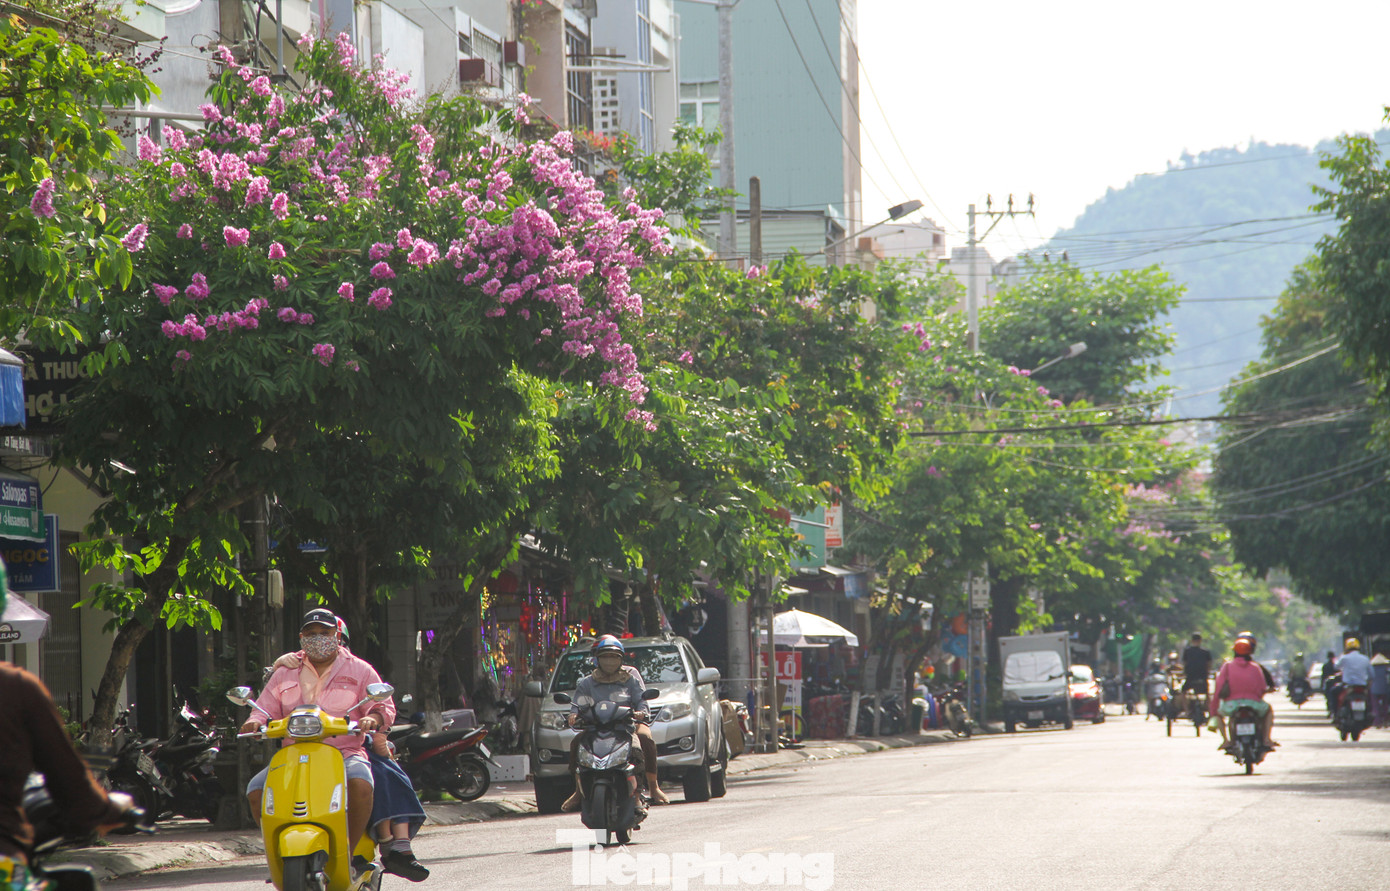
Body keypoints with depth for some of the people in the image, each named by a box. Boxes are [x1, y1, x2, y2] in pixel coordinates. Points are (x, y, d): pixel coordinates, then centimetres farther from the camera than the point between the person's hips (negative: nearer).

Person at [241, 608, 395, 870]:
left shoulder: (359, 670, 12)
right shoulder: (285, 673, 19)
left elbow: (385, 707, 7)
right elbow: (266, 709, 17)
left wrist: (372, 718, -17)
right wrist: (256, 722, -7)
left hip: (346, 752, -3)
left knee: (360, 782, -37)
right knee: (256, 790, -22)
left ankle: (349, 851, -20)